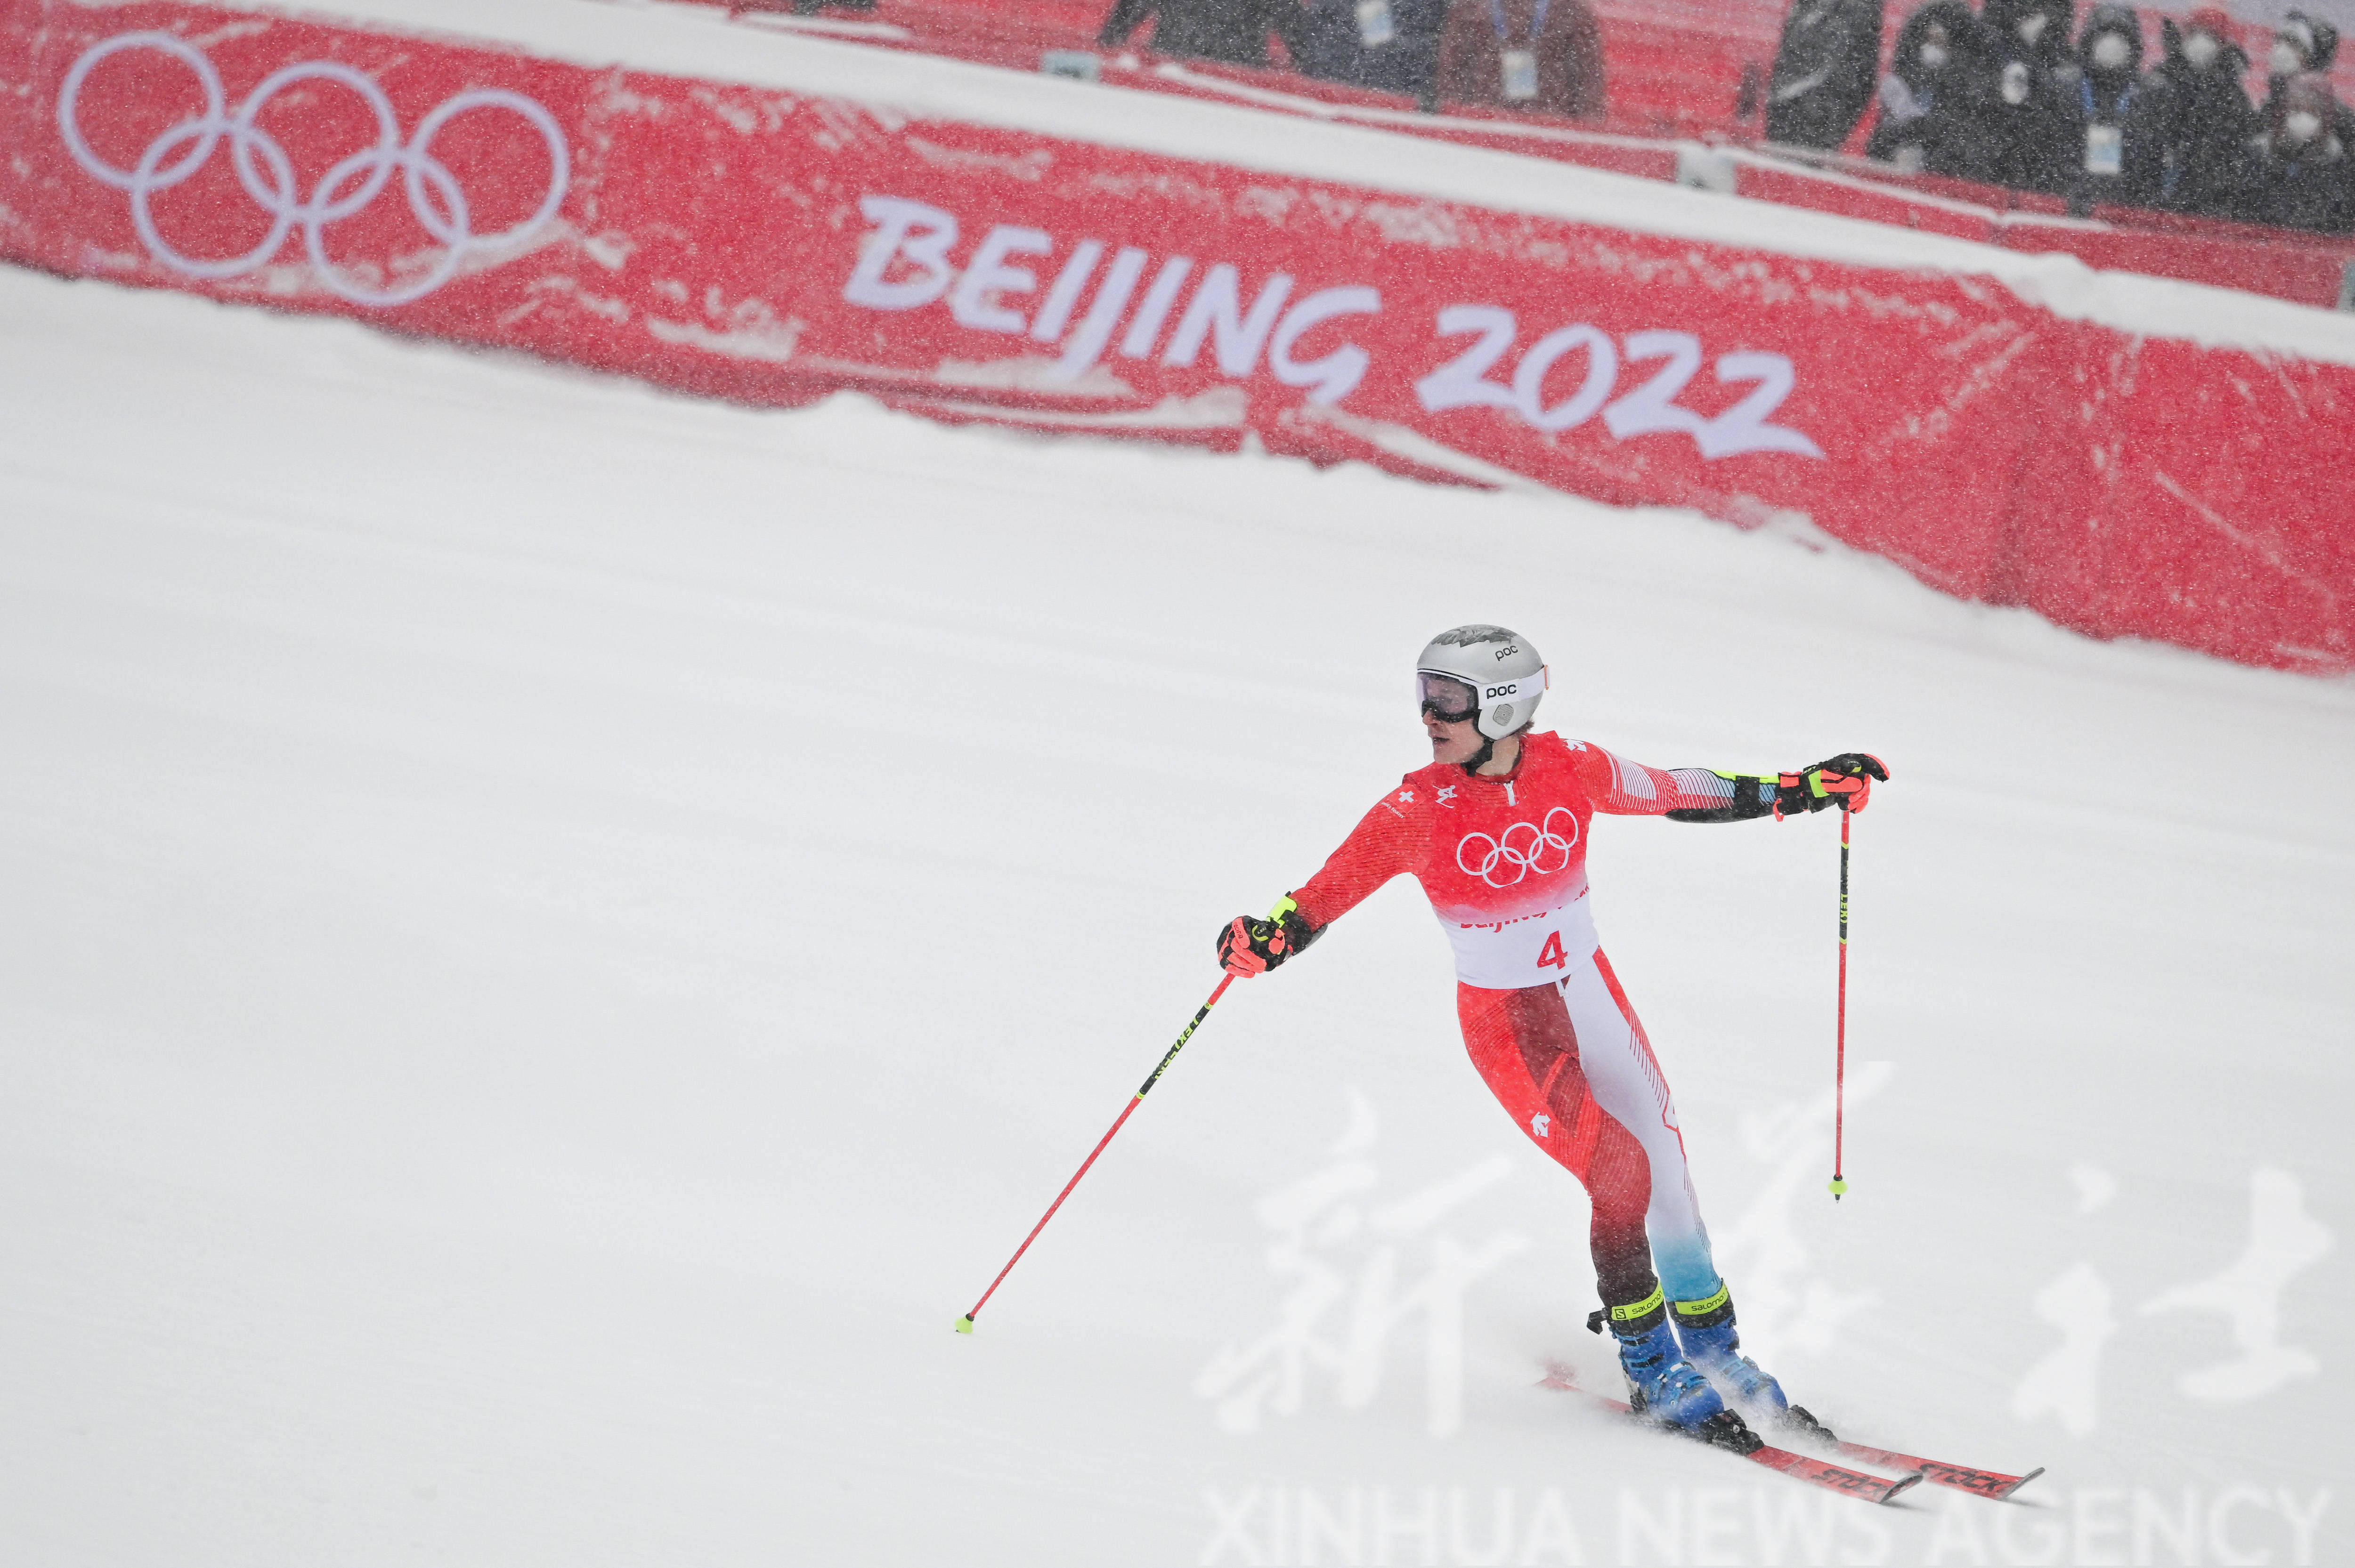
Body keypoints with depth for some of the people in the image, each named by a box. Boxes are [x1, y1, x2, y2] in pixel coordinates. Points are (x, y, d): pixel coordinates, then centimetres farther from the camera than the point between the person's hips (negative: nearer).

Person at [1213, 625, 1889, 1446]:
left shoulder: (1570, 770, -9)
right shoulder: (1420, 807, -16)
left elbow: (1678, 794, 5)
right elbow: (1335, 887, -23)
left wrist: (1801, 789, 8)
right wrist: (1271, 935, -44)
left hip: (1591, 996, 4)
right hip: (1506, 1022, -4)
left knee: (1667, 1169, 7)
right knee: (1622, 1175, -16)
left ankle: (1716, 1353, 26)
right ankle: (1651, 1368, 3)